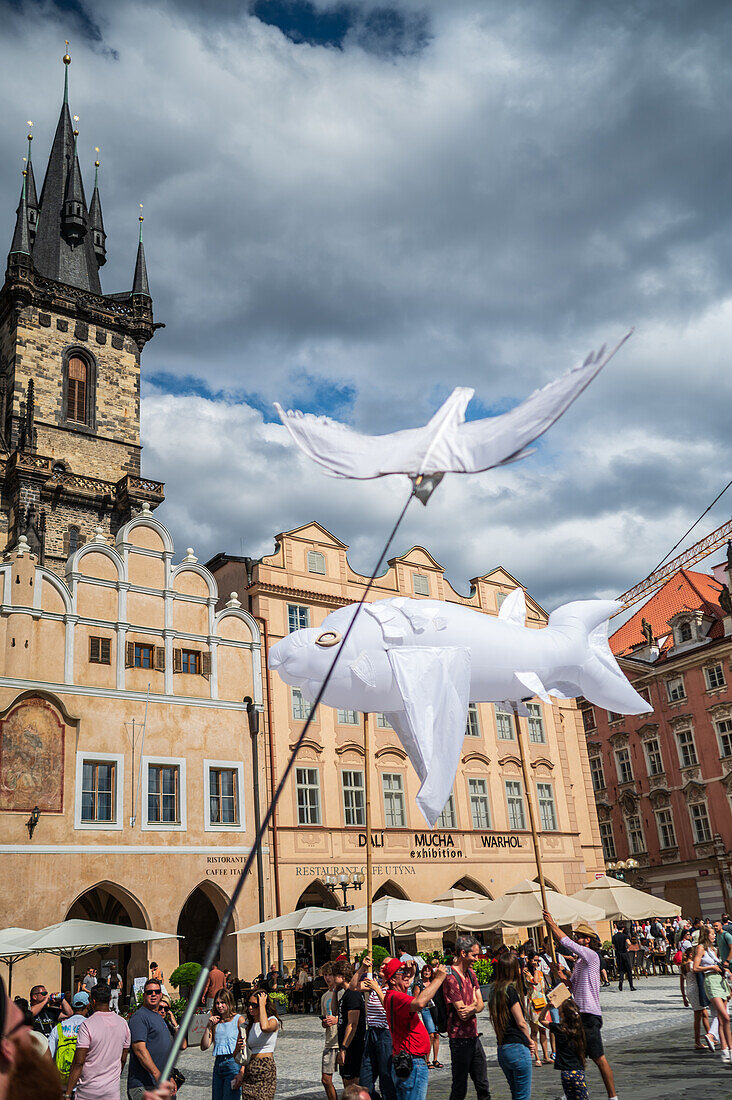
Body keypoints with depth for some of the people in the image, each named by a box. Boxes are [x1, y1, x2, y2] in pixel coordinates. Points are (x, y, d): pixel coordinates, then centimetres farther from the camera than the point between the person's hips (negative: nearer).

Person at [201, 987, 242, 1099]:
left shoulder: (238, 1019, -1)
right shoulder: (215, 1021, 13)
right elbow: (204, 1047, 8)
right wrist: (208, 1026, -3)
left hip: (233, 1064, -6)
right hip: (218, 1064, 6)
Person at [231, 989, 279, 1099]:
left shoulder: (273, 1021, -4)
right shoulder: (248, 1025, 13)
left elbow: (264, 1027, -29)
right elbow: (246, 1053, 16)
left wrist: (262, 1005, -18)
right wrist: (241, 1072, 0)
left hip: (266, 1068, -5)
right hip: (249, 1070, 5)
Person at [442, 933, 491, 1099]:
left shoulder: (470, 973, 10)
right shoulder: (451, 978, -18)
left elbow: (480, 1005, 7)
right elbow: (462, 1014, -19)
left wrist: (471, 1009, -14)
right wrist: (474, 1004, -2)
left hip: (473, 1036, 8)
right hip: (460, 1038, -8)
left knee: (483, 1086, 14)